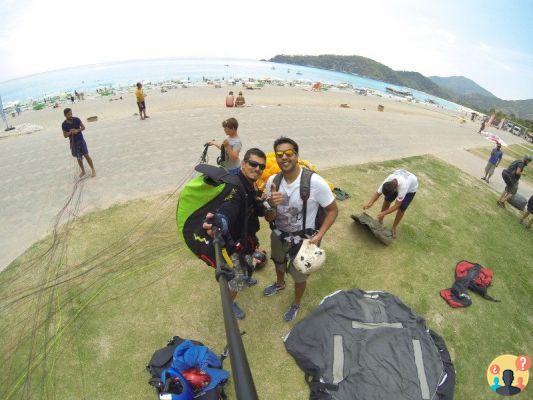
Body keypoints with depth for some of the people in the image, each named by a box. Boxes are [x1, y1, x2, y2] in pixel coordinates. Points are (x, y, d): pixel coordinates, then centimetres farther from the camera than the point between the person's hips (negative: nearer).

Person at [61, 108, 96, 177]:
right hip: (73, 143, 1)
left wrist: (77, 130, -18)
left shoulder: (76, 119, -8)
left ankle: (93, 170, 7)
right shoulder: (64, 124, -6)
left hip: (81, 141, -1)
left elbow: (83, 127, 0)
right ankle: (83, 171, 22)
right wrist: (70, 132, -20)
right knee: (78, 158, 9)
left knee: (86, 155, -2)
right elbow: (65, 135, -1)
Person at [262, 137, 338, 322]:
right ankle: (280, 284, 67)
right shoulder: (272, 181, -16)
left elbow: (333, 210, -16)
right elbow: (269, 218, -12)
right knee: (278, 263, 32)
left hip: (303, 240, -4)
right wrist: (272, 205, -34)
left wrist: (319, 236, -26)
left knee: (299, 277, 17)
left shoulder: (315, 182, -29)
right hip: (278, 235, 4)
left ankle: (296, 304, 50)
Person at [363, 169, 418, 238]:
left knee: (402, 208, -11)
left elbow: (396, 206, -41)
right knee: (387, 200, -5)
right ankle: (380, 220, 14)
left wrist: (384, 213, -44)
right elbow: (377, 193, -24)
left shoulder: (403, 187, -47)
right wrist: (370, 203, -40)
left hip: (411, 187, -4)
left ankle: (394, 227, 10)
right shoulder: (387, 182, -35)